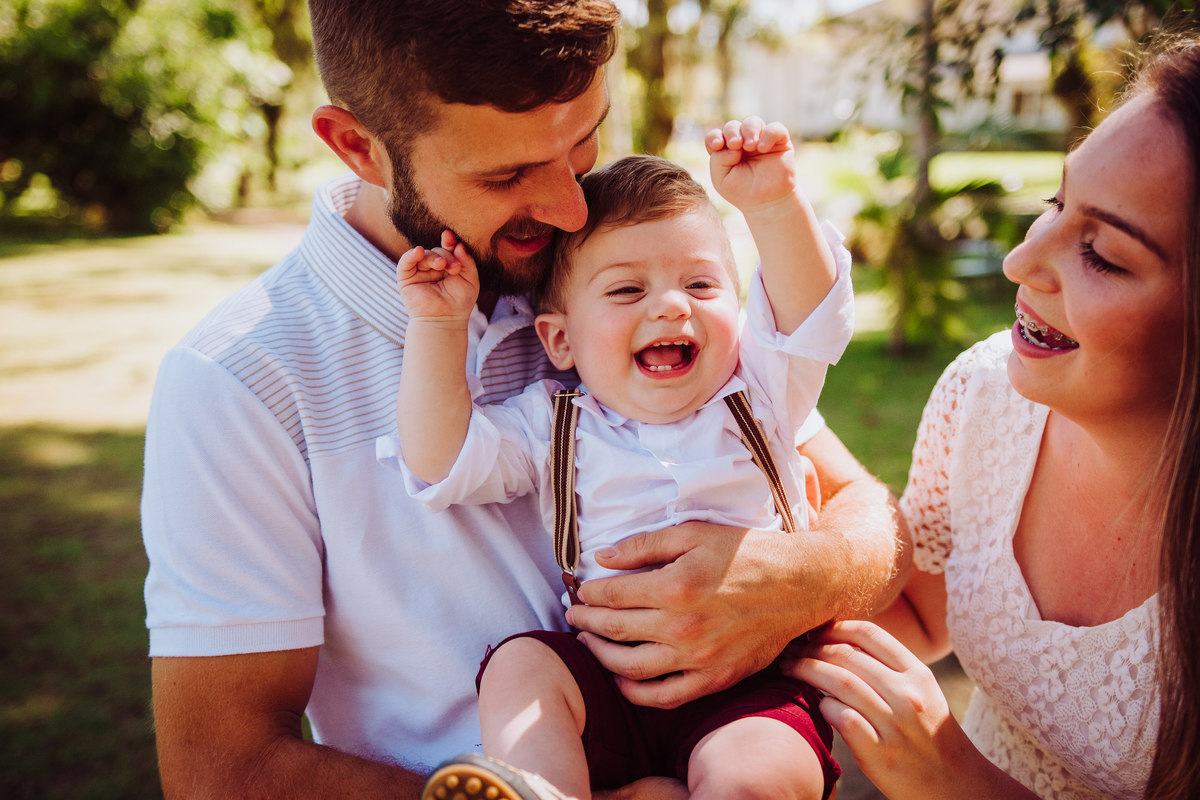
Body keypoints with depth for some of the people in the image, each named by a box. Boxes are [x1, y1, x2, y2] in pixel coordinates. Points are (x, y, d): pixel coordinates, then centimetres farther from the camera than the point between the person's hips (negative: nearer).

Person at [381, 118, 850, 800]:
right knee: (519, 665, -25)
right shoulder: (552, 426, 7)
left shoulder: (758, 393, 7)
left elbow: (812, 314, -8)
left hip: (752, 686, -1)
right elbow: (441, 458, -1)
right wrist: (439, 327, -8)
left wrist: (774, 205, -24)